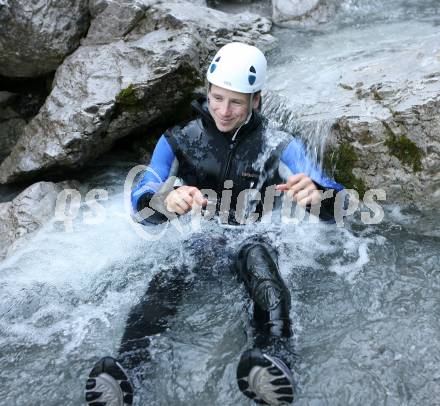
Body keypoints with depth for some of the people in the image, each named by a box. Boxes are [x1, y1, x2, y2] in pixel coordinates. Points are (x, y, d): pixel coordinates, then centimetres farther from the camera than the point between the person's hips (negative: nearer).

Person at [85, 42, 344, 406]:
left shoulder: (278, 147, -4)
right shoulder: (179, 140, -1)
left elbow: (336, 206, -15)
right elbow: (140, 207, -12)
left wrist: (315, 194, -41)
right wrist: (166, 201, -38)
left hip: (249, 240, -1)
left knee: (258, 253, -35)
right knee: (168, 277, -31)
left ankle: (276, 360, -55)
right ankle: (126, 368, -49)